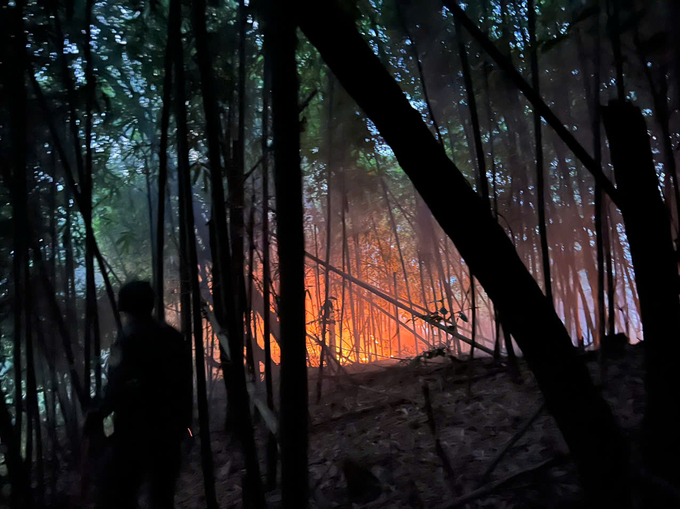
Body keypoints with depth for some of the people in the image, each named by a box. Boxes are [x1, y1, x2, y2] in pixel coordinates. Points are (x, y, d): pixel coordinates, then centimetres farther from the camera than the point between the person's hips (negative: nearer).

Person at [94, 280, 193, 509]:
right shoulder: (176, 338, 7)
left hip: (136, 430, -6)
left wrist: (98, 415, -5)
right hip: (170, 429, 6)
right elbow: (185, 385, 10)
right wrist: (183, 421, 16)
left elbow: (119, 388, -19)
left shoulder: (128, 340, -10)